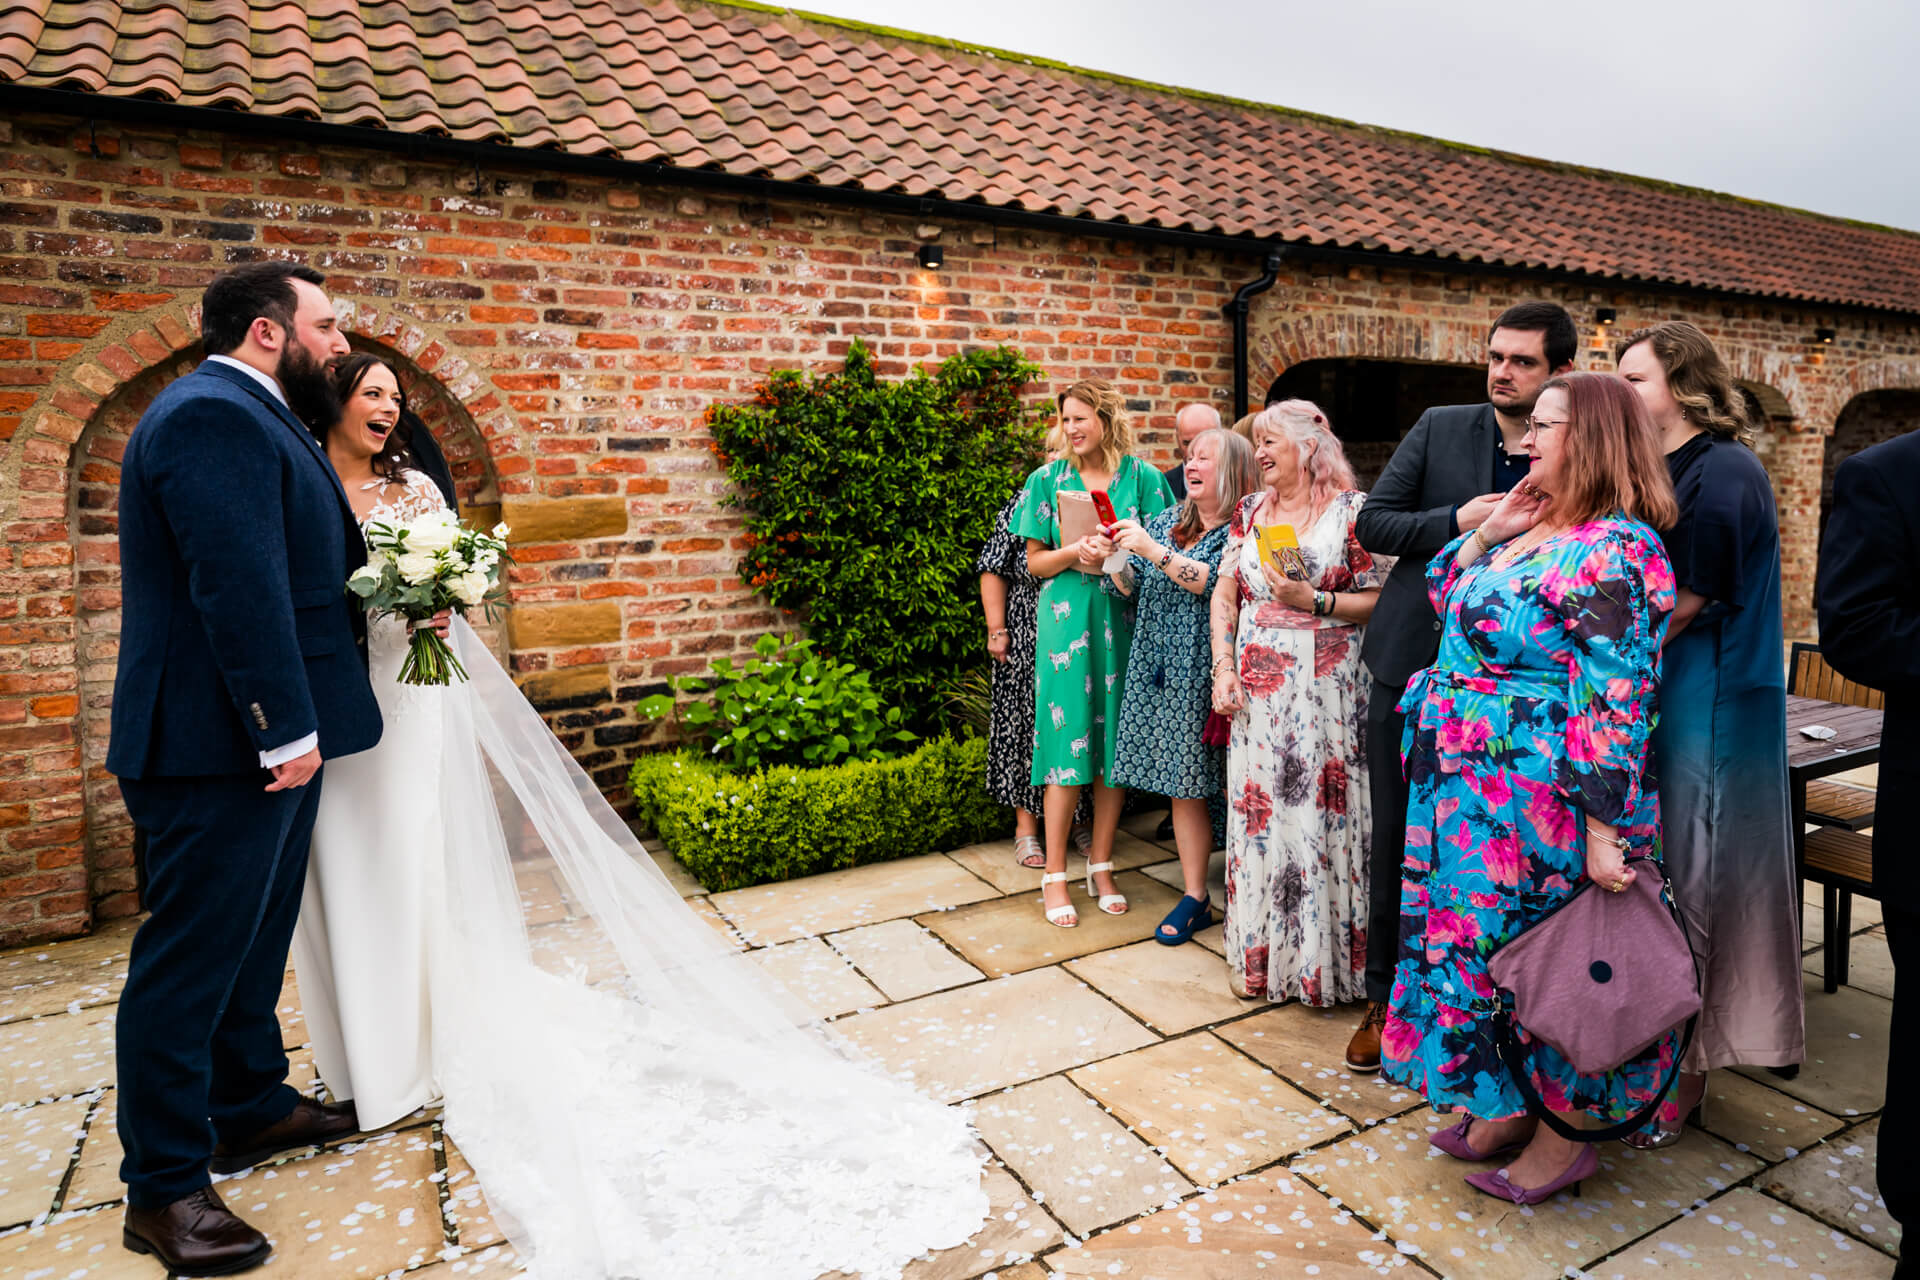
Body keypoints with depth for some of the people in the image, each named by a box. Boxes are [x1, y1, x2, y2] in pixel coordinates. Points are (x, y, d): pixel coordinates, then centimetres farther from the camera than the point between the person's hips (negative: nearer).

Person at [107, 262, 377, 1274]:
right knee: (191, 955, 1)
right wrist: (284, 729, -23)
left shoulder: (249, 418, 17)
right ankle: (164, 1187, 15)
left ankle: (250, 1107, 37)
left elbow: (306, 565, 19)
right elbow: (240, 585, -24)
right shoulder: (213, 414, -17)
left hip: (270, 734, 11)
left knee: (253, 938, 21)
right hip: (225, 744, -11)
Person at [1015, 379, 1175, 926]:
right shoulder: (1048, 479, 6)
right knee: (1067, 739, -4)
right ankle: (1054, 875, 6)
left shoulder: (1142, 476, 5)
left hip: (1123, 619, 1)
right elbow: (1035, 561, 6)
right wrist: (1076, 553, -13)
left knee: (1115, 739, 5)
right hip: (1066, 618, -1)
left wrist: (1117, 553, -14)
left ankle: (1101, 865, 19)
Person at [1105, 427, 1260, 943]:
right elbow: (1133, 588, 14)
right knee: (1183, 786, 9)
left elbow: (1216, 583, -20)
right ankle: (1195, 899, 17)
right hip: (1162, 671, 6)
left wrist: (1153, 550, -21)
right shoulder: (1166, 521, 14)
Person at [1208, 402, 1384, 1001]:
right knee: (1258, 810, 6)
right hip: (1258, 687, 4)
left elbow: (1381, 601, -5)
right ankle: (1259, 952, 21)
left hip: (1328, 686, -4)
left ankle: (1329, 958, 18)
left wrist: (1314, 600, -17)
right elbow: (1224, 594, 10)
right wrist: (1222, 667, 1)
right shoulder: (1250, 511, 11)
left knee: (1325, 808, 1)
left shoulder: (1353, 509, -2)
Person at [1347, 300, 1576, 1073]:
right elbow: (1372, 523, 0)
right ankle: (1387, 994, 26)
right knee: (1395, 839, 9)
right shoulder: (1439, 428, 3)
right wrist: (1457, 520, -14)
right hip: (1413, 667, 1)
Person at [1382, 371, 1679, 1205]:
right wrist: (1488, 533, 6)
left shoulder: (1614, 550, -18)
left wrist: (1603, 830, -24)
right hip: (1472, 794, 9)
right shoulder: (1535, 530, 10)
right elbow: (1446, 598, 21)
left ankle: (1565, 1134, 28)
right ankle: (1507, 1107, 36)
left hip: (1542, 806, -9)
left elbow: (1613, 702, -23)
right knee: (1480, 938, 17)